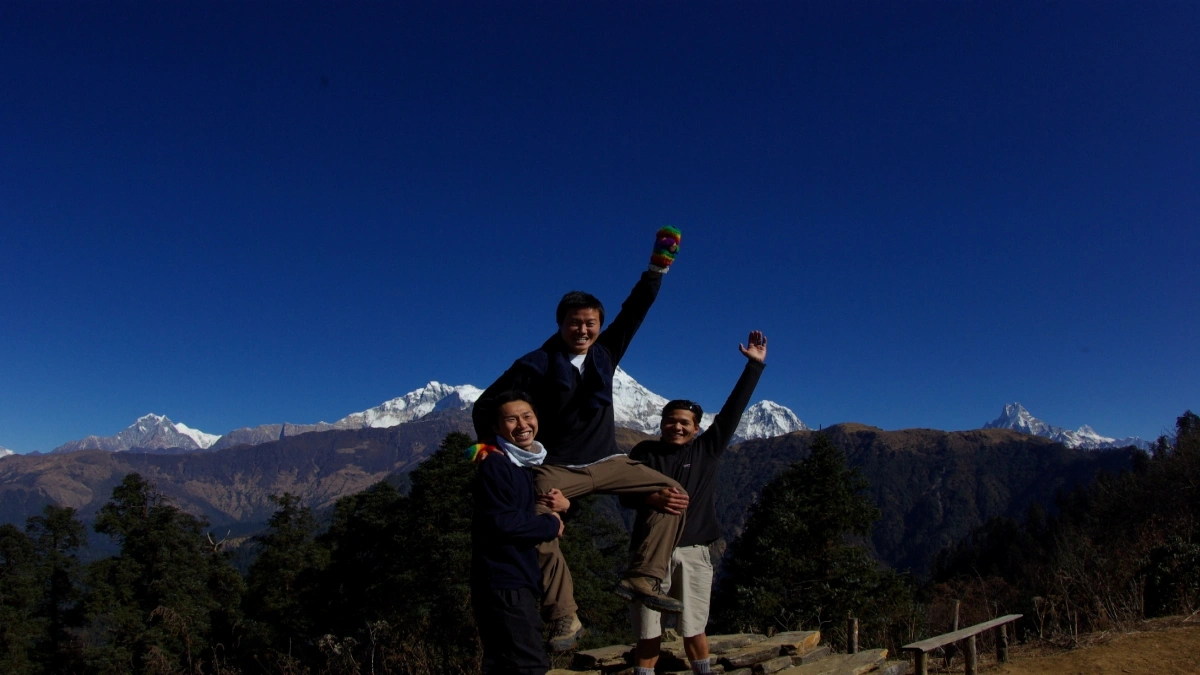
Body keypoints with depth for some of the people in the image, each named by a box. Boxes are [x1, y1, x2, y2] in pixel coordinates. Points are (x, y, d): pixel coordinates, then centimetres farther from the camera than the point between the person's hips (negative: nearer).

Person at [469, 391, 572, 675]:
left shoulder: (536, 465, 14)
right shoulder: (495, 466, -14)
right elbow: (501, 522, -25)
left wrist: (565, 504, -2)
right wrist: (551, 524, -11)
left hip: (522, 583, 9)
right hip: (503, 585, -9)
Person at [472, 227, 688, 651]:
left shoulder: (605, 352, 3)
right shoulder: (538, 364, -9)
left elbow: (635, 310, 2)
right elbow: (486, 406, -3)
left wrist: (659, 266, -6)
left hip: (607, 463, 5)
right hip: (557, 469, -4)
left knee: (672, 493, -7)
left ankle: (642, 579, -7)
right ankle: (564, 618, -19)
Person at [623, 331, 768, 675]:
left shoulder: (707, 449, 5)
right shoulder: (645, 452, 3)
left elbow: (733, 409, 3)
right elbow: (625, 495, -3)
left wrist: (754, 365, 1)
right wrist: (653, 498, -25)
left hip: (693, 553, 1)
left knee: (694, 630, 8)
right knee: (648, 633, 6)